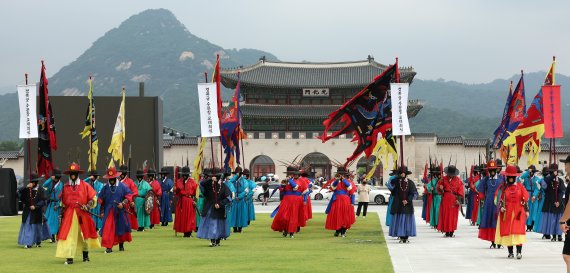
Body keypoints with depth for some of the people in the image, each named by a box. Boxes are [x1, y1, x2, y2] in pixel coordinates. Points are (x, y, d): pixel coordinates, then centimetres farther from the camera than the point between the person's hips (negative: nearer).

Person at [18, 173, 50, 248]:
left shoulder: (40, 190, -5)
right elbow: (19, 193, -10)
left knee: (36, 227, 8)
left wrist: (35, 206, -19)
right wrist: (26, 187, -21)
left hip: (37, 212, -2)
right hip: (27, 212, 2)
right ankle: (28, 243, 5)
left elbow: (43, 201, -9)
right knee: (27, 226, -1)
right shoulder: (27, 189, 4)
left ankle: (38, 242, 27)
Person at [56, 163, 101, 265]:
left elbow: (93, 199, 2)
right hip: (69, 214, 1)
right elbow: (62, 203, 16)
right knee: (69, 234, -10)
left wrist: (87, 206, -14)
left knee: (85, 234, 10)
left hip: (82, 214, -1)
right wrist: (61, 214, 10)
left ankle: (86, 255, 28)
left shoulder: (85, 185, 1)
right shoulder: (65, 187, 9)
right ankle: (69, 257, -11)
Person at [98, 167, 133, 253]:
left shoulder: (122, 186, -2)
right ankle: (108, 247, -11)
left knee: (121, 227, 12)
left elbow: (129, 196, -2)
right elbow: (101, 200, 8)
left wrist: (123, 203, -17)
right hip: (109, 212, 0)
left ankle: (121, 245, 31)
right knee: (108, 229, -11)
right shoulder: (105, 188, 3)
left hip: (120, 211, 0)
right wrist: (102, 212, 4)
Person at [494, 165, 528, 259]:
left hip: (518, 212, -1)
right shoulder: (503, 187, 5)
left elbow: (525, 199, 9)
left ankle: (519, 252, -12)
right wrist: (501, 207, -12)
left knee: (518, 231, -11)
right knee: (507, 231, 1)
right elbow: (499, 198, 4)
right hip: (506, 213, 1)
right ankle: (510, 252, 10)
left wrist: (526, 210, 7)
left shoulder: (520, 186, 6)